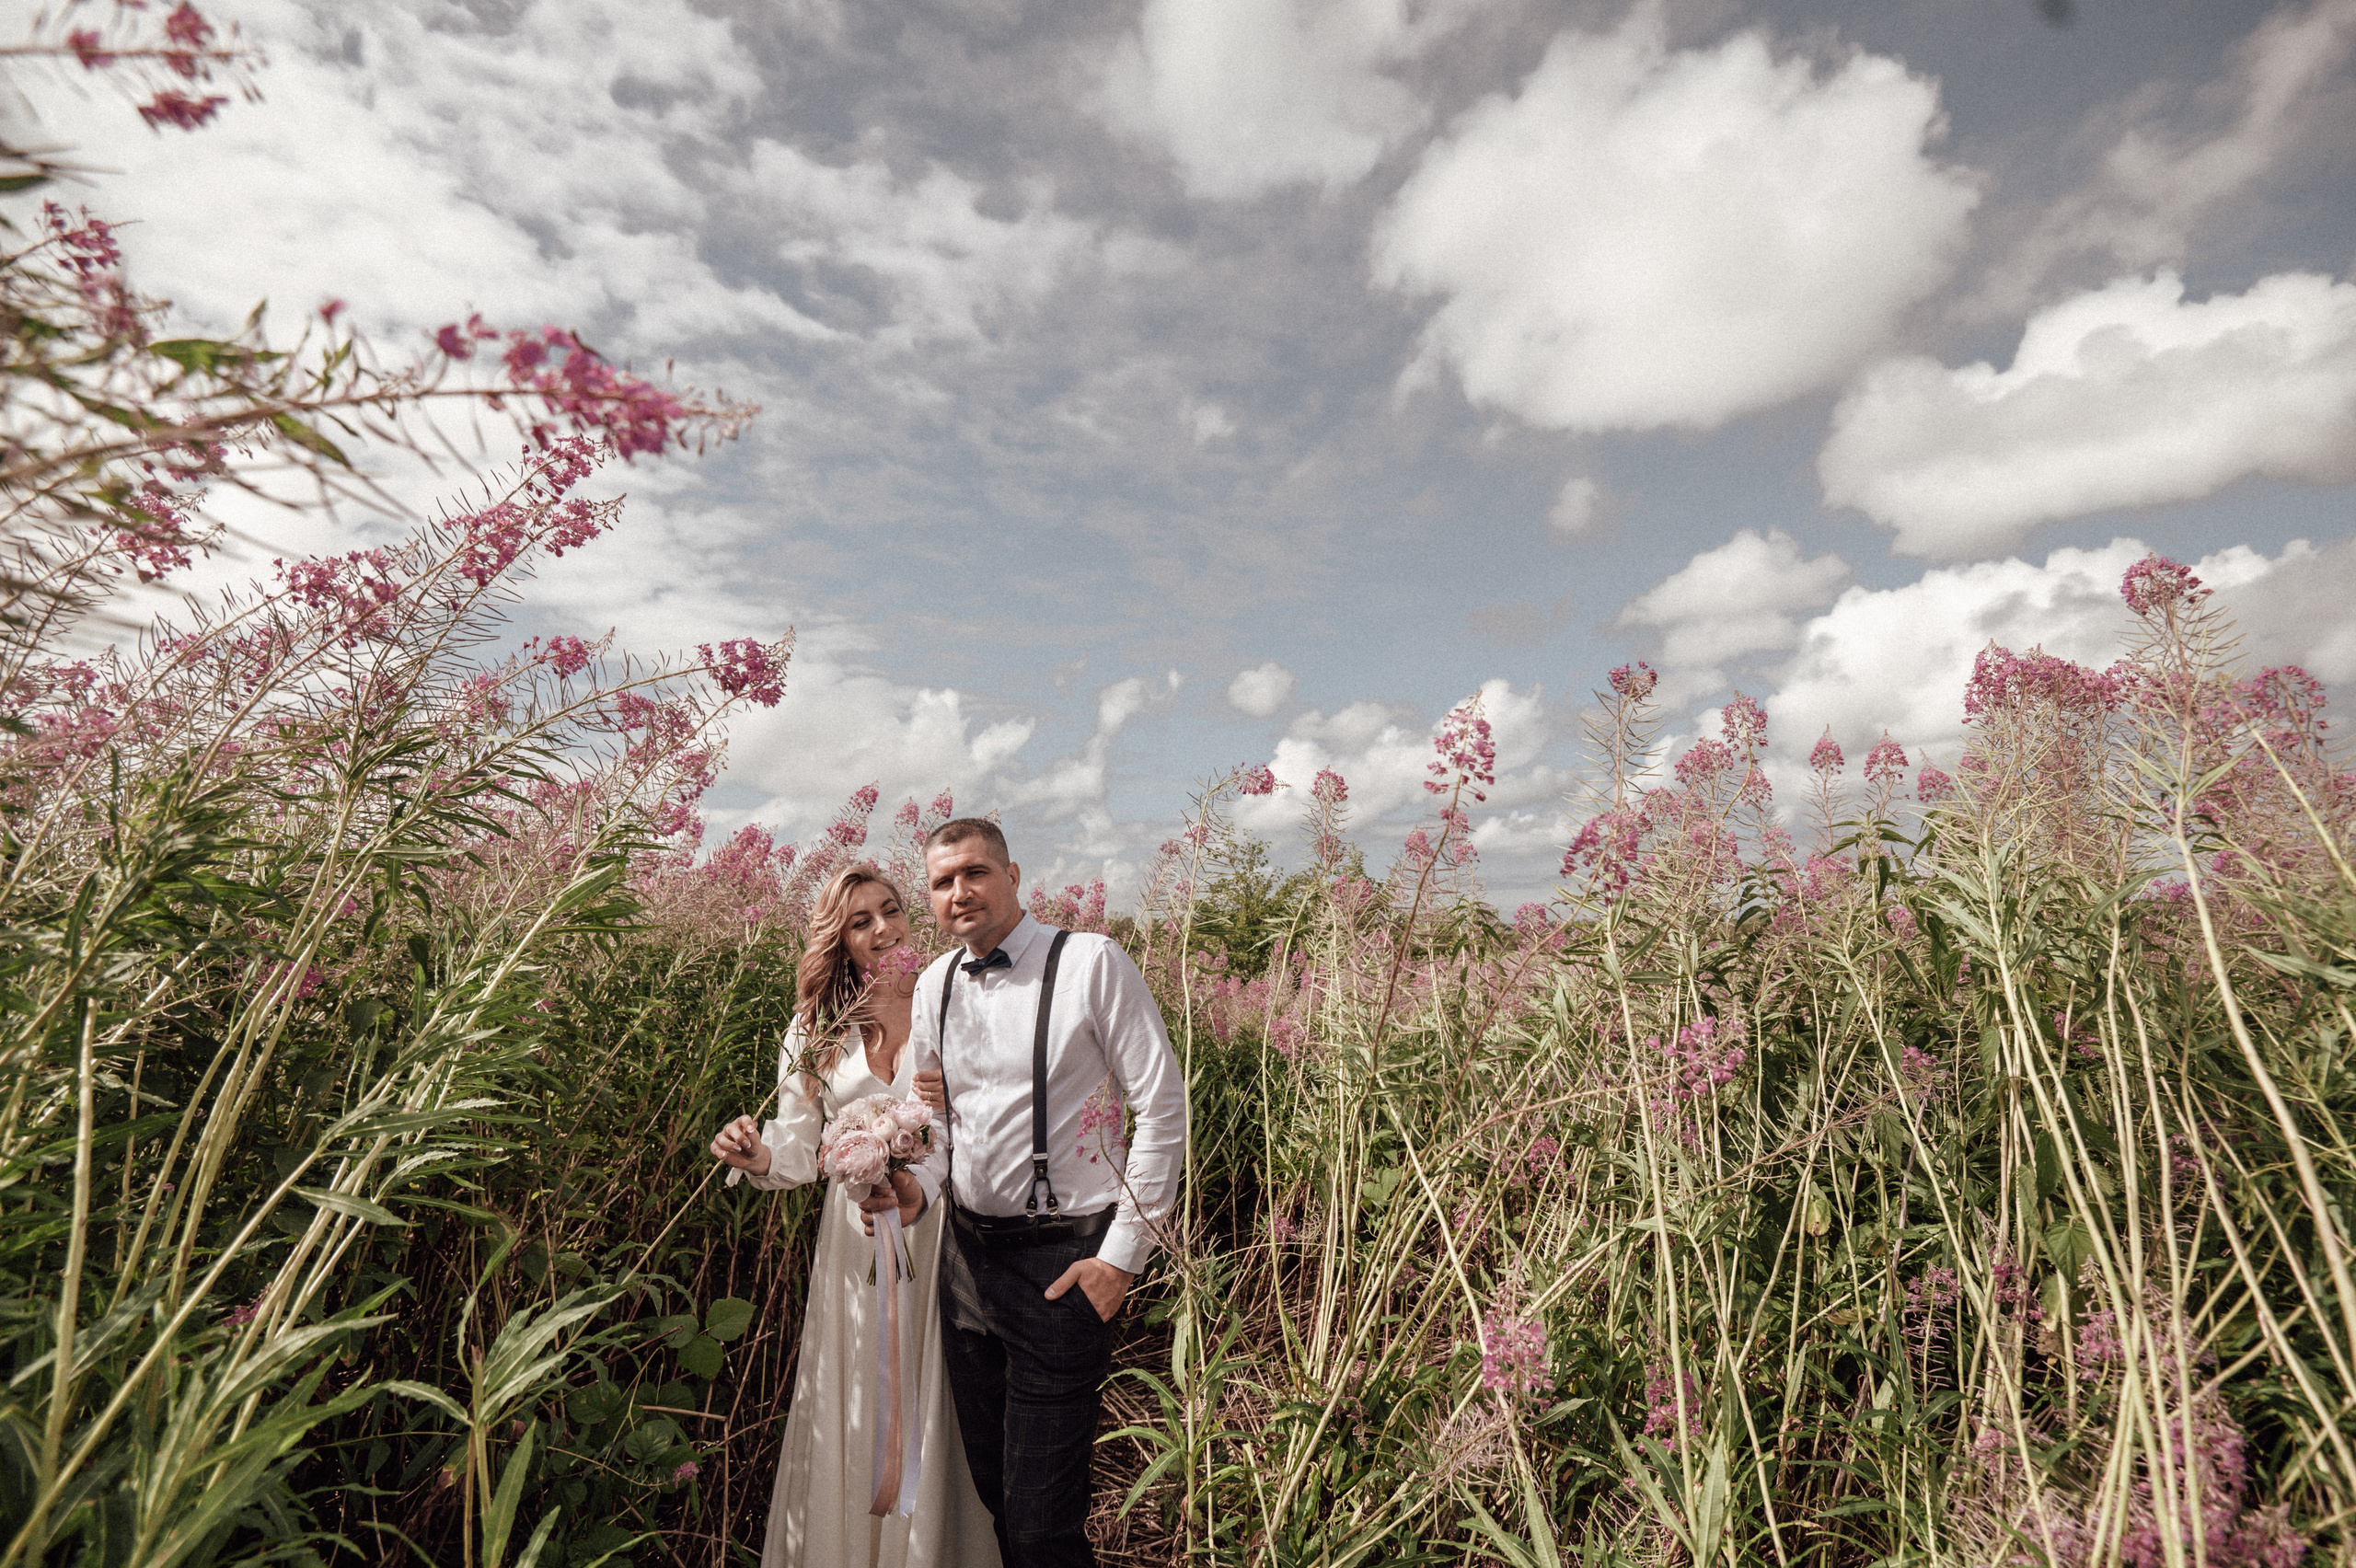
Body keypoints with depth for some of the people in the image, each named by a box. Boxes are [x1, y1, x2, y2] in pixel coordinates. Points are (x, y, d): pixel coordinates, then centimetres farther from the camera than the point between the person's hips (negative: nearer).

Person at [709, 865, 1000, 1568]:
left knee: (933, 1415, 8)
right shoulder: (815, 1033, 3)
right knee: (854, 1414, 13)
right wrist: (759, 1156, -18)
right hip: (856, 1239, 2)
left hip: (943, 1233, -2)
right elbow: (800, 1152, 3)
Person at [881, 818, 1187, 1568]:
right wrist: (919, 1189, -6)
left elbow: (1164, 1109, -13)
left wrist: (1122, 1254, -13)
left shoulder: (1091, 964, -15)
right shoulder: (934, 985, 5)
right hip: (967, 1250, 6)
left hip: (1064, 1258, -6)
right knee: (990, 1486, 21)